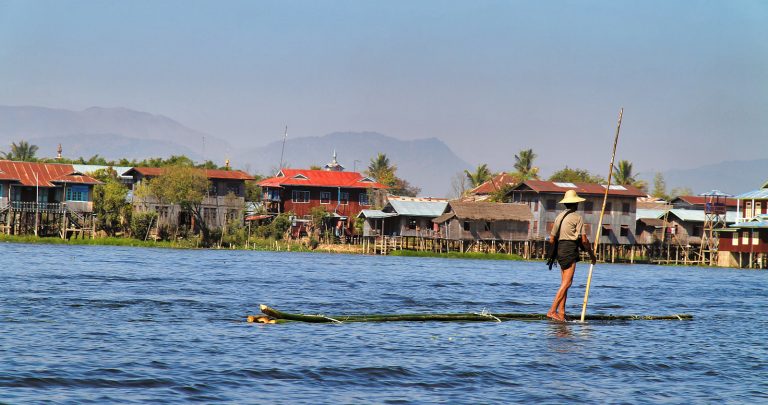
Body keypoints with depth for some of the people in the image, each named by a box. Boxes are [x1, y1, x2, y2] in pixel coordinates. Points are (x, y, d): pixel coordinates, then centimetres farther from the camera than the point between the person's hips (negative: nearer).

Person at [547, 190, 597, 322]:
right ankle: (552, 310, -19)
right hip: (570, 251, -8)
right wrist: (592, 255, 2)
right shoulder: (577, 217, -6)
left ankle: (561, 314, 6)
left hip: (560, 249, 8)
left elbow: (551, 239, 15)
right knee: (566, 283, -11)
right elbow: (584, 240, -10)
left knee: (564, 283, 10)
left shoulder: (559, 217, 15)